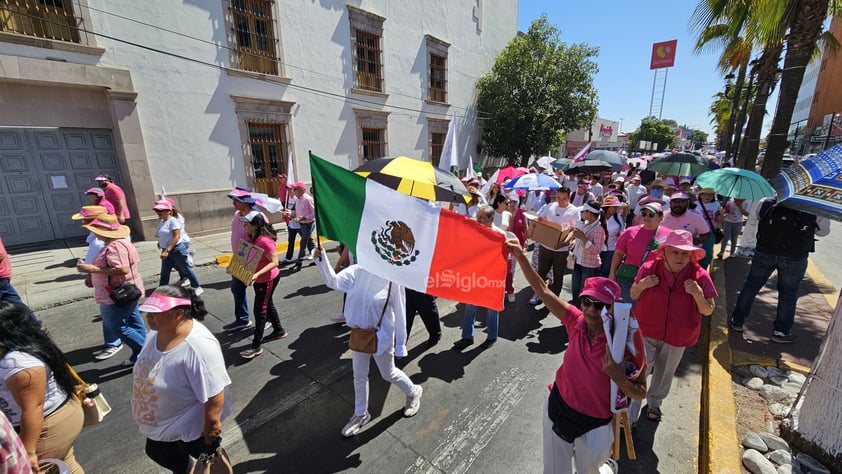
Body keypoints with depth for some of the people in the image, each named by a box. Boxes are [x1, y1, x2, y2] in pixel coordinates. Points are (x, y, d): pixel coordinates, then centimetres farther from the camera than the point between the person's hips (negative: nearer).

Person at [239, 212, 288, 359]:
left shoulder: (265, 240, -27)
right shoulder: (251, 237, 2)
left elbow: (274, 262, -27)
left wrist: (257, 274, -37)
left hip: (267, 280, -9)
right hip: (259, 279, 9)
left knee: (260, 311, -1)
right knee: (268, 305, 21)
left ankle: (256, 346, 10)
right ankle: (279, 331, 40)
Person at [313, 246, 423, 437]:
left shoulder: (392, 278, -22)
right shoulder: (357, 271, -9)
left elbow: (399, 313, -15)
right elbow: (333, 281, -12)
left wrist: (400, 344, -10)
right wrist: (321, 259, -26)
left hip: (381, 335, -5)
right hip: (359, 333, 5)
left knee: (388, 374, 18)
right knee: (359, 376, 20)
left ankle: (414, 392, 47)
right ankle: (361, 415, 45)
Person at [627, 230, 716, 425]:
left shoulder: (700, 276, -13)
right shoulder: (649, 268, -14)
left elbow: (708, 311, -6)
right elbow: (633, 296, -2)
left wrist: (698, 295, -26)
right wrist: (641, 285, -23)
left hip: (677, 337, 2)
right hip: (646, 332, -1)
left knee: (664, 374, 21)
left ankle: (654, 403, 48)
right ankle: (629, 416, 17)